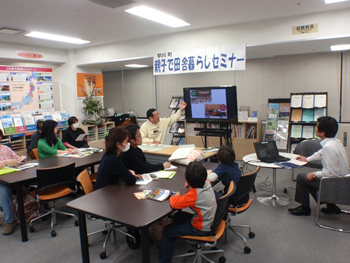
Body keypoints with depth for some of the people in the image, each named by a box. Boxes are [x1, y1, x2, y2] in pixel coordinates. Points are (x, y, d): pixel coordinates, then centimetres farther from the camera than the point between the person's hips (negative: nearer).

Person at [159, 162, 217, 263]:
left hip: (201, 229, -9)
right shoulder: (207, 183, -11)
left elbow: (174, 203, -33)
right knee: (178, 215, 26)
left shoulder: (194, 194, -33)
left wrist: (176, 196, -11)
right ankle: (168, 243, 41)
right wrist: (190, 187, -9)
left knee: (167, 231, 0)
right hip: (209, 220, 9)